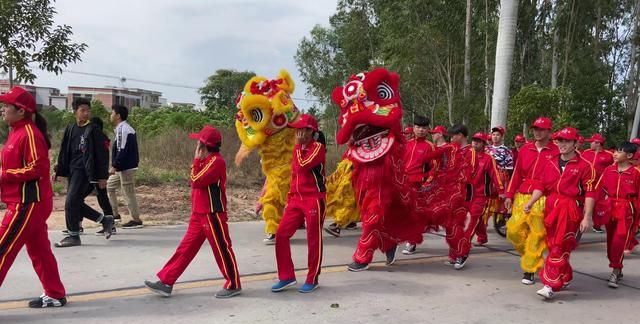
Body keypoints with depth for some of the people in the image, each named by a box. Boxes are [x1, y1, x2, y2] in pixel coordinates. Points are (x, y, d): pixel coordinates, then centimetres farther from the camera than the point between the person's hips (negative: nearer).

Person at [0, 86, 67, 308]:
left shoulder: (29, 134, -15)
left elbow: (37, 168, -21)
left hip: (27, 204, -10)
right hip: (24, 201, 10)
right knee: (38, 249, 15)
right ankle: (54, 295, 24)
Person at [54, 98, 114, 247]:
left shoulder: (93, 130, -7)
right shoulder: (70, 129, 11)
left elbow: (102, 154, -8)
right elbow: (64, 151, 16)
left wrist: (103, 176, -11)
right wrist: (58, 171, 13)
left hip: (85, 172, -7)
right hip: (72, 171, 7)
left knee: (71, 203, -9)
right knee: (76, 203, 8)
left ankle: (73, 236, 4)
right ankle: (105, 220, 23)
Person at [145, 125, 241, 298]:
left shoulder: (216, 161, -17)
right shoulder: (207, 161, 15)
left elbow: (196, 181, -20)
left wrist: (197, 159, -14)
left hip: (212, 215, -10)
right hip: (199, 214, 10)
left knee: (222, 250, 1)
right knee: (186, 248, 10)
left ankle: (233, 285, 14)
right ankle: (166, 282, 14)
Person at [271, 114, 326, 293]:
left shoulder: (318, 147, -9)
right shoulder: (297, 148, 15)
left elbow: (302, 166, -23)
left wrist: (299, 147, -10)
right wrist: (290, 198, 18)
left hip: (314, 200, -7)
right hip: (296, 200, 8)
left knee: (314, 241, 2)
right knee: (281, 234, 0)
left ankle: (312, 280, 16)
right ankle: (287, 277, 11)